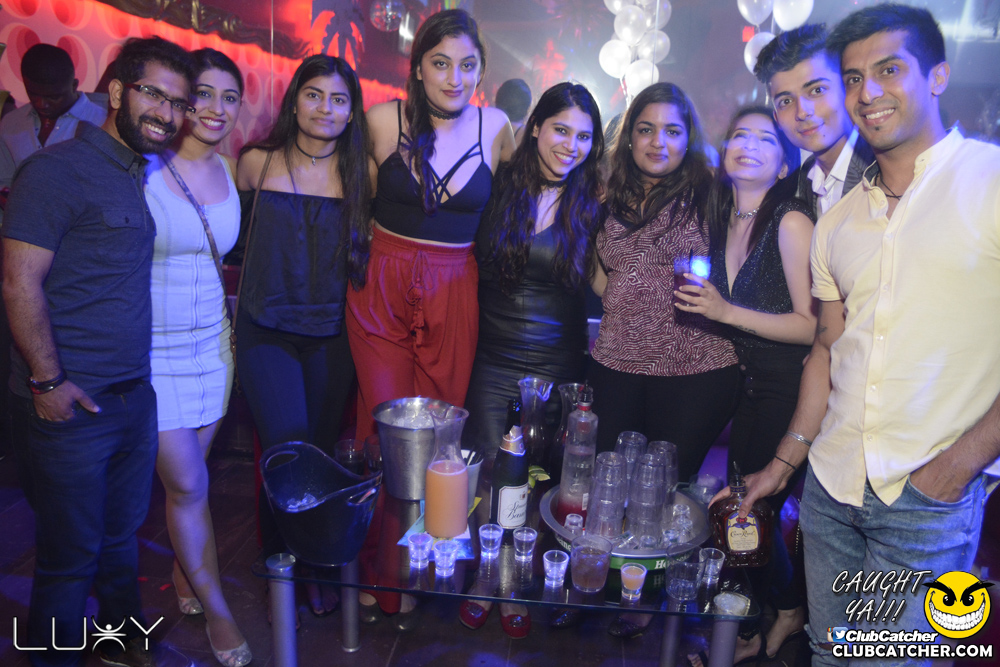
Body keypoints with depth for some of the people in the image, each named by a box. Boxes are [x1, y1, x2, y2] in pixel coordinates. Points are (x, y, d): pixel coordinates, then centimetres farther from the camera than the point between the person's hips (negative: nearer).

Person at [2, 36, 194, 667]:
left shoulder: (145, 173, 11)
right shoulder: (59, 169, -12)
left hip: (135, 395, 7)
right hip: (71, 403, -7)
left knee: (123, 533, 21)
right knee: (71, 552, 9)